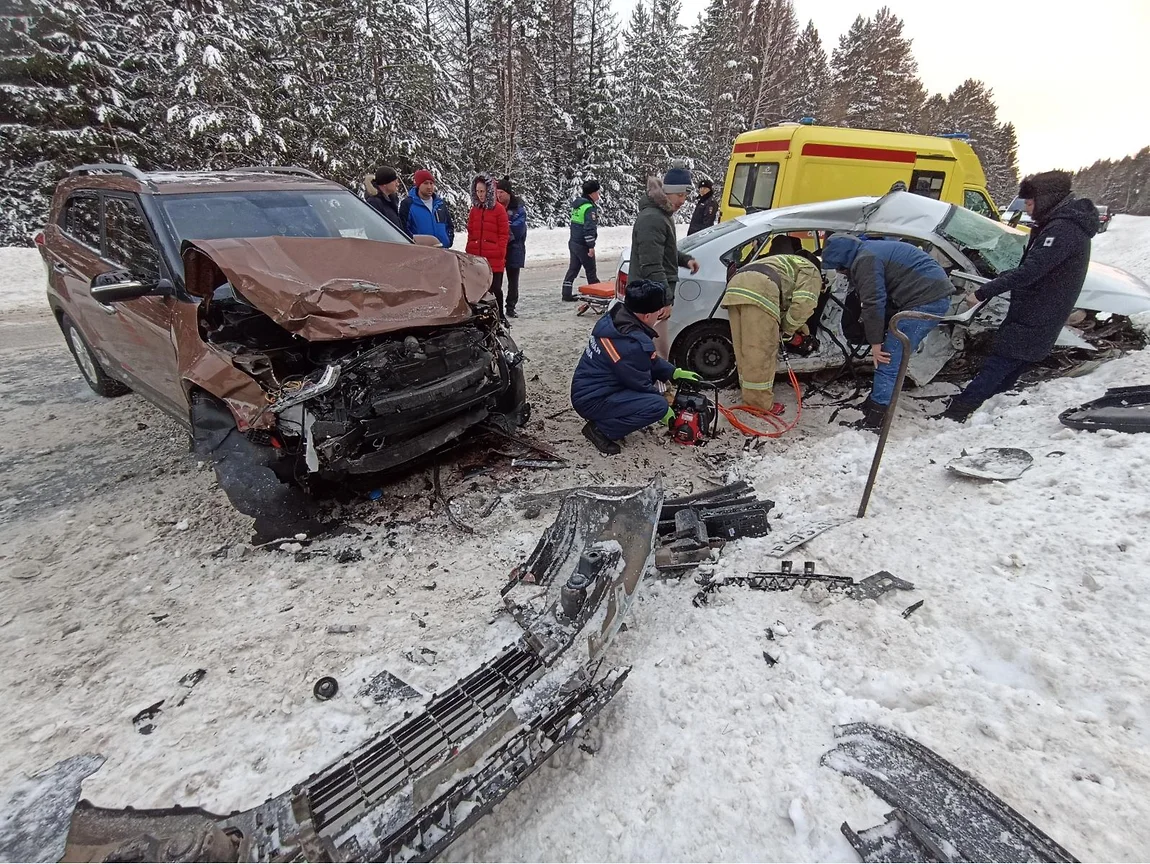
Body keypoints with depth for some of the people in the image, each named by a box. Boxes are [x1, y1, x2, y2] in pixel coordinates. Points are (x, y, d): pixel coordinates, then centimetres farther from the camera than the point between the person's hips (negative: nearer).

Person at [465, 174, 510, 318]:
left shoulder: (498, 209, -2)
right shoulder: (474, 209, 13)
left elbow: (504, 233, -4)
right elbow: (470, 232, 17)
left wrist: (500, 253, -9)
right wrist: (469, 252, 9)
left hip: (494, 259, -4)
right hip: (475, 257, 5)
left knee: (495, 288, 0)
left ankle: (499, 316, 12)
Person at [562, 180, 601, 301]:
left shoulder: (578, 205, 13)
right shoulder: (590, 208, -15)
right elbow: (589, 228, -22)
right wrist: (591, 246, -21)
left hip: (573, 242, 9)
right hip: (583, 245, -9)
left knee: (573, 268, 11)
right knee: (591, 270, 3)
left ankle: (567, 293, 11)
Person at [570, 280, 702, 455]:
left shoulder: (615, 316, -1)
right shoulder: (632, 344, -28)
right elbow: (642, 385, -12)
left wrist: (674, 372, 12)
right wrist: (663, 409, 4)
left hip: (586, 389, 9)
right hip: (591, 400, -9)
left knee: (650, 367, 15)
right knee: (658, 405, -19)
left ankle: (611, 417, 13)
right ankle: (601, 430, -7)